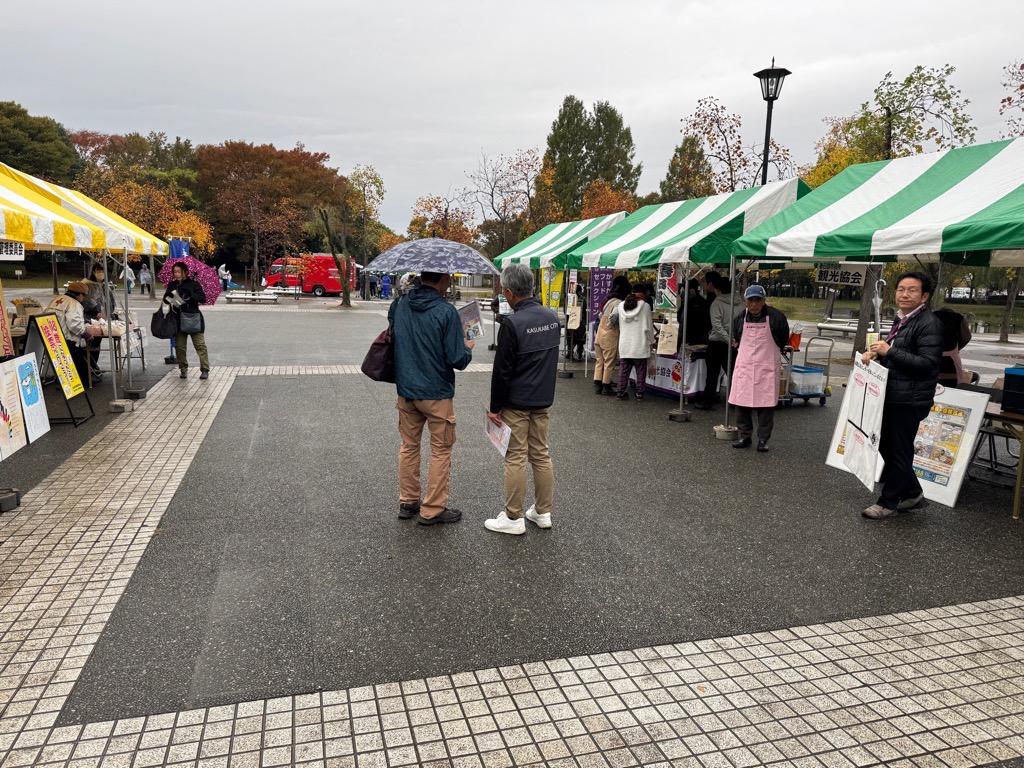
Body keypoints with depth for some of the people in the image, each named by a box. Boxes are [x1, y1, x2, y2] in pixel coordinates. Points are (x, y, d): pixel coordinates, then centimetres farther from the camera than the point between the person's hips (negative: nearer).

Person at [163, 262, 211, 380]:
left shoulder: (193, 284, -1)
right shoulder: (172, 285, 9)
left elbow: (203, 298, -8)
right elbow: (165, 299, 7)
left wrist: (191, 295, -24)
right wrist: (170, 295, -15)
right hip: (178, 318, 4)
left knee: (200, 345, -6)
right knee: (179, 346, 6)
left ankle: (205, 370, -4)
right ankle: (183, 369, 17)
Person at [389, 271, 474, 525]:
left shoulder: (399, 305, 0)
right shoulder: (446, 312, -19)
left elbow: (390, 340, 14)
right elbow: (458, 360, -17)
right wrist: (468, 348, 3)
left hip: (405, 390, 6)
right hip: (437, 392, -6)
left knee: (409, 446, 18)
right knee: (441, 451, 8)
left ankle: (407, 503, 28)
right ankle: (432, 509, 14)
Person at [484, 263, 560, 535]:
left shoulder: (513, 323, -19)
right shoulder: (552, 316, 3)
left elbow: (502, 370, -16)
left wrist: (495, 407, -8)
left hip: (516, 404, -7)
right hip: (544, 401, 7)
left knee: (516, 458, 2)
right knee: (541, 454, 14)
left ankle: (513, 517, 11)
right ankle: (543, 512, 23)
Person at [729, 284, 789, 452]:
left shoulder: (775, 317, -5)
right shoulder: (740, 318, 4)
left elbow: (783, 340, 9)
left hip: (767, 367, -3)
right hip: (744, 366, 3)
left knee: (766, 404, 0)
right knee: (741, 401, 3)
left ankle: (763, 439, 11)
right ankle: (745, 436, 17)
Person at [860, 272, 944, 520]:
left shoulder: (928, 323, -14)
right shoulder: (901, 319, 15)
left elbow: (928, 362, -22)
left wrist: (890, 351, -25)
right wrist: (876, 353, 7)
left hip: (910, 400, -10)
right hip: (892, 396, 10)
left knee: (898, 452, 1)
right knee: (887, 446, 17)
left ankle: (888, 502, 14)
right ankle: (912, 492, 32)